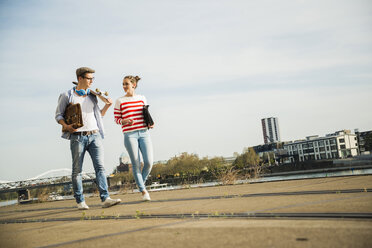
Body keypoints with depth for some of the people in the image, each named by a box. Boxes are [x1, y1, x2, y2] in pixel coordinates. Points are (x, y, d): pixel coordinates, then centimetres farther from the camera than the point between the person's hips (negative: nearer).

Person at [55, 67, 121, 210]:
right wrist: (66, 125, -13)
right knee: (77, 170, 2)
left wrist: (107, 105, 10)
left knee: (100, 166, -8)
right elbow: (58, 115, 6)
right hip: (77, 137, -3)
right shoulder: (67, 96, 4)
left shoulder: (92, 96, 18)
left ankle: (105, 199, -12)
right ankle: (80, 201, 11)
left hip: (94, 135, 3)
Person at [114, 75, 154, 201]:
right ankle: (143, 191, 8)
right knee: (136, 164, -2)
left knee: (149, 161, -7)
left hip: (144, 133, 2)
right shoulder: (120, 101, 4)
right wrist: (125, 121, -14)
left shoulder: (142, 98, 11)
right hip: (130, 135, -2)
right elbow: (117, 119, 5)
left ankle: (141, 183, 21)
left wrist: (150, 123, 1)